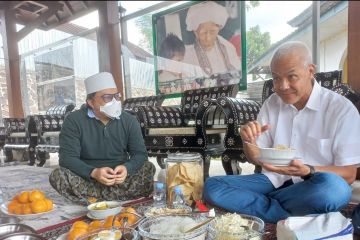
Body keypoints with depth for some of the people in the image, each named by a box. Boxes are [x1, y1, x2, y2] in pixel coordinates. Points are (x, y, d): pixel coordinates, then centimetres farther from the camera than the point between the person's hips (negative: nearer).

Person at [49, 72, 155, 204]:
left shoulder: (129, 120, -3)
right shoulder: (74, 120, -9)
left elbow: (140, 153, -5)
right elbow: (67, 157, -16)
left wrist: (126, 168, -28)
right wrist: (93, 172, -34)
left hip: (119, 179, 2)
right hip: (87, 178, -1)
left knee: (148, 169, -22)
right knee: (57, 175, -28)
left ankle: (93, 198, -23)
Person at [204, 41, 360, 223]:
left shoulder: (342, 109, -8)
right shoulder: (271, 103, 5)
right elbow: (257, 158, 8)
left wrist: (307, 171, -27)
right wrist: (248, 142, -15)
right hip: (273, 181, 4)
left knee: (332, 187, -38)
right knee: (212, 186, -17)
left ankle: (264, 202, -13)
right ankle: (293, 220, -15)